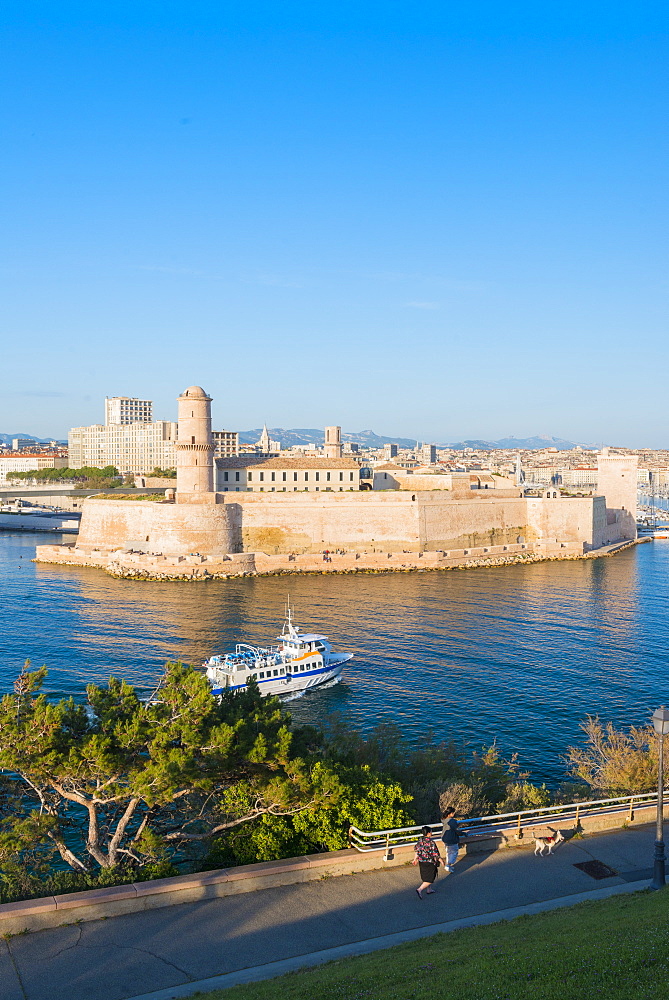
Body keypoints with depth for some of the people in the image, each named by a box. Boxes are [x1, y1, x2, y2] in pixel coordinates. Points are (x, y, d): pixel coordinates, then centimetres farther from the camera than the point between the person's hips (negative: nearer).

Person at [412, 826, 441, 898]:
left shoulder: (421, 840, -1)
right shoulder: (431, 842, -22)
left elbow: (416, 850, 8)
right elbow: (435, 854, -18)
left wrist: (415, 859, 20)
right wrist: (440, 860, -3)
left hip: (421, 862, 8)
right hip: (430, 863, -8)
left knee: (426, 877, 25)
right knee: (429, 879, 2)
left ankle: (429, 890, 39)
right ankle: (419, 890, -10)